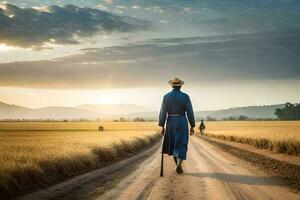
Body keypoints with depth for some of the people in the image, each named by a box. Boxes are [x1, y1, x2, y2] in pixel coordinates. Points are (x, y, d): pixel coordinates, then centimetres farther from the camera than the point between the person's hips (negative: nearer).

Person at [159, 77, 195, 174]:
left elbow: (163, 112, -3)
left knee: (173, 144, 19)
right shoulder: (185, 96, -6)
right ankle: (179, 164, -23)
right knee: (181, 145, 1)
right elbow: (190, 112, -7)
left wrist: (162, 126, 2)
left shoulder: (166, 96, -1)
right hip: (182, 123, -2)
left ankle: (178, 165, 27)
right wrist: (192, 126, 0)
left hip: (170, 123, 2)